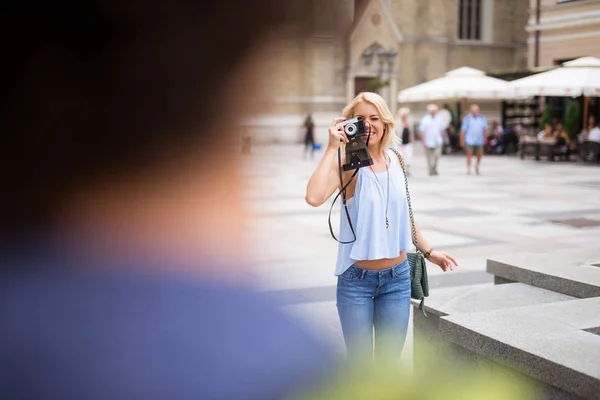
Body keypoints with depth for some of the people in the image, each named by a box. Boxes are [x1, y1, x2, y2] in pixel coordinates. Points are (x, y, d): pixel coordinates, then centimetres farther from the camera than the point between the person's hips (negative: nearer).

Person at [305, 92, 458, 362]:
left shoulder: (395, 160, 5)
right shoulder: (346, 163, -11)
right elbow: (314, 197, -32)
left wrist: (428, 251, 21)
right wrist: (332, 148, -24)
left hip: (397, 278, 4)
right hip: (356, 279, -4)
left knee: (390, 360, 12)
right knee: (360, 362, 5)